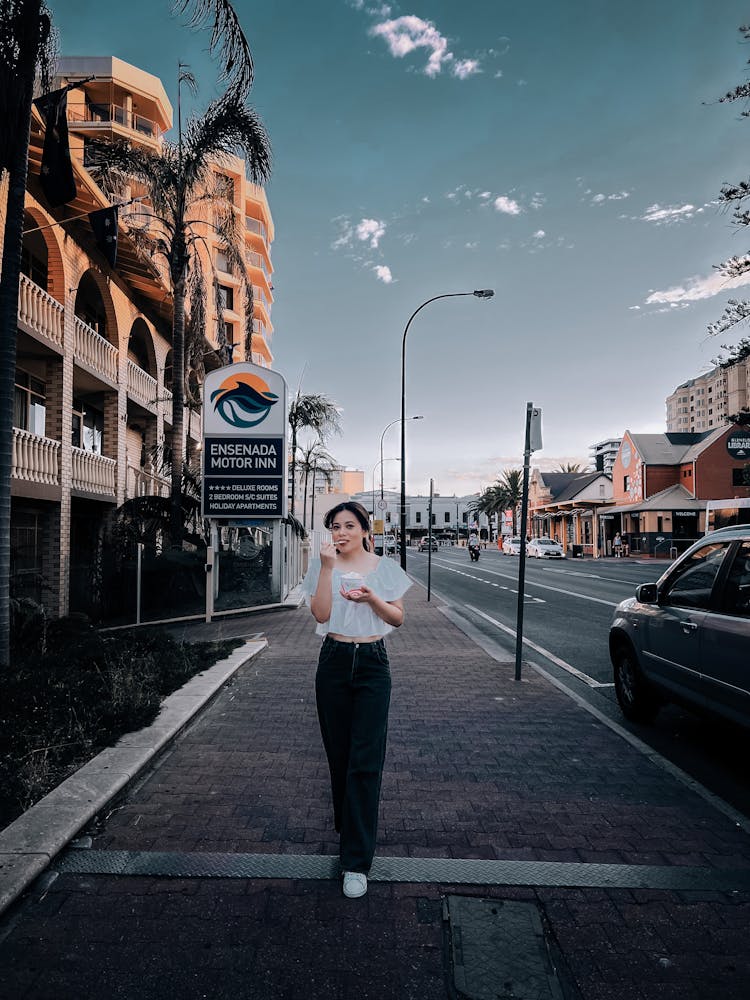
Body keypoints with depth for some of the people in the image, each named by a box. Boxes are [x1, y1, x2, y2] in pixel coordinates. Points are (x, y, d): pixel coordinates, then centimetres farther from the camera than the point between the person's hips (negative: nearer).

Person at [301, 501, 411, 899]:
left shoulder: (384, 568, 2)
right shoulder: (322, 566, 2)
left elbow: (398, 617, 4)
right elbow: (321, 614, -10)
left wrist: (372, 598, -14)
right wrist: (328, 568, -17)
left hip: (373, 663, -1)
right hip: (334, 661, 1)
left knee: (365, 761, -5)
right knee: (339, 756, 11)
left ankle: (356, 862, -1)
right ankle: (349, 830, 34)